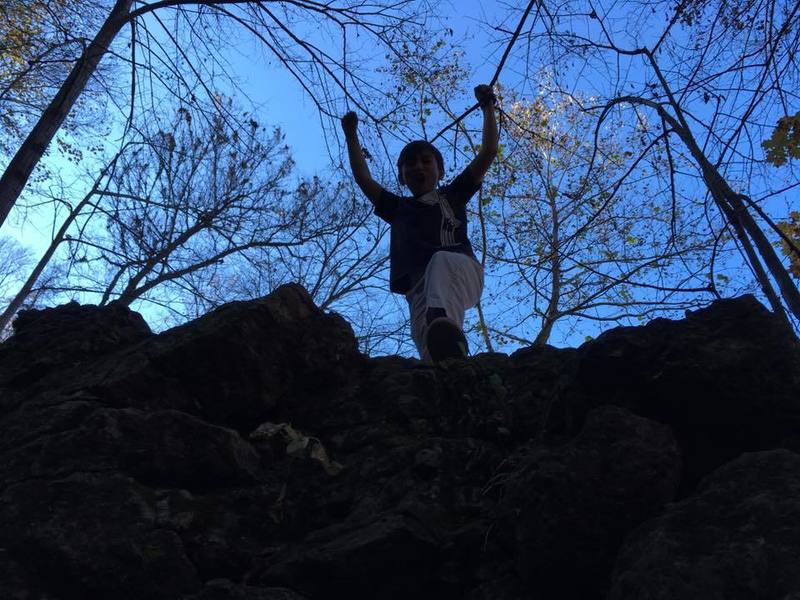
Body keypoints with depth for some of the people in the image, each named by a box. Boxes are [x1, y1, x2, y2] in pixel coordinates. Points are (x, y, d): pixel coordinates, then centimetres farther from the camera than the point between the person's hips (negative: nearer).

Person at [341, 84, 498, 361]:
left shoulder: (453, 195, 32)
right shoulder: (397, 207, 37)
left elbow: (488, 154, 27)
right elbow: (363, 179, 33)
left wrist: (488, 108, 26)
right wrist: (351, 135, 35)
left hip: (462, 270, -2)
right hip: (420, 286, 3)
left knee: (442, 261, -41)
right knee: (426, 336, -32)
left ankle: (445, 322, -69)